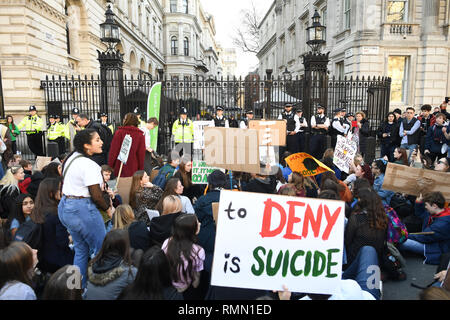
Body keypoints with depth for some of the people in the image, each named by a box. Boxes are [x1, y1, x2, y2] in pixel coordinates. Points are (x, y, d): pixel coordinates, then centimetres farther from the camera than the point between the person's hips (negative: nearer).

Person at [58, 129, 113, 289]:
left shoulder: (71, 157, 9)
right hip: (83, 209, -10)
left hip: (65, 207, 10)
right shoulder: (89, 165, -20)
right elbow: (96, 195, -20)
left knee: (80, 250, 20)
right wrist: (108, 208, -3)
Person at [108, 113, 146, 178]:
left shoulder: (119, 132, -4)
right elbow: (141, 154, 2)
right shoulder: (141, 135, 0)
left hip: (119, 169, -1)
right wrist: (141, 170, 9)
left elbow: (113, 151, -4)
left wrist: (110, 165, 4)